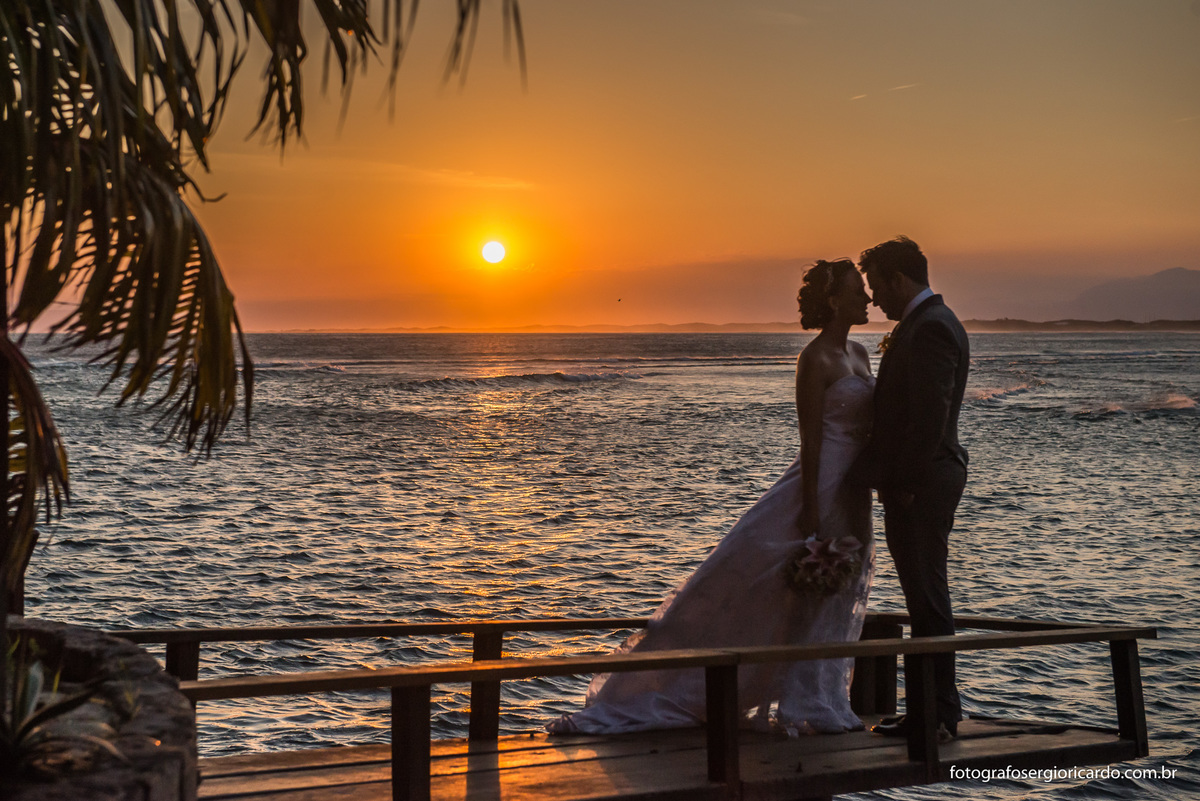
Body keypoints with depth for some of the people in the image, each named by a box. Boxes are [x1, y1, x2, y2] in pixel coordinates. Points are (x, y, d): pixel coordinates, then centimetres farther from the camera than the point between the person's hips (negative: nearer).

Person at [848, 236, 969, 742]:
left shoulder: (930, 327, -15)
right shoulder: (924, 323, 18)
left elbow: (930, 416, -22)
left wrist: (905, 484, -19)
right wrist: (869, 468, 15)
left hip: (922, 485, -11)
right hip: (910, 484, 11)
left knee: (928, 598, -4)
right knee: (923, 599, 13)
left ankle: (940, 714, 4)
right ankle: (924, 710, 21)